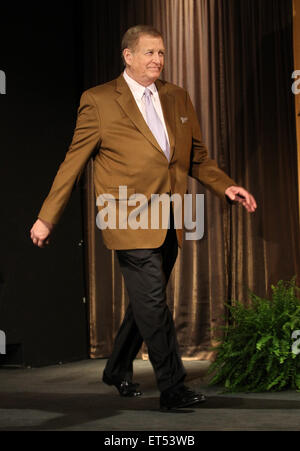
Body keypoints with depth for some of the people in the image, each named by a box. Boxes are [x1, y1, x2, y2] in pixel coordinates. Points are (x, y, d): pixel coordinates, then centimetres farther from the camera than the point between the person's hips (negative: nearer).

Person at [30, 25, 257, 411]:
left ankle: (117, 371, 33)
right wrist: (47, 217, 1)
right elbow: (73, 162, 1)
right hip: (130, 220, -6)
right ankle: (172, 388, -1)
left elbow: (197, 158, 17)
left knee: (146, 303, 15)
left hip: (170, 222, 6)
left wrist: (225, 186, 0)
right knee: (153, 303, -8)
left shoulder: (177, 98, 14)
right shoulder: (98, 101, -2)